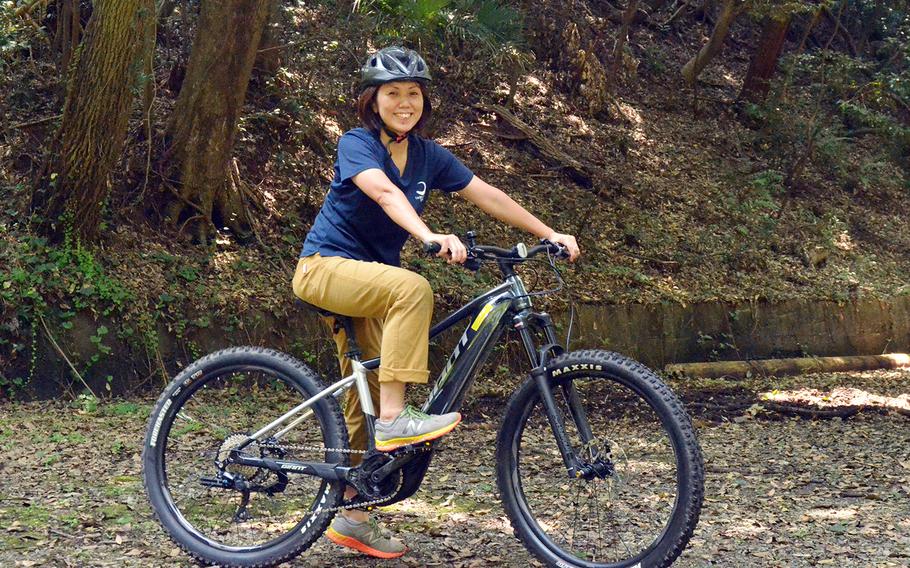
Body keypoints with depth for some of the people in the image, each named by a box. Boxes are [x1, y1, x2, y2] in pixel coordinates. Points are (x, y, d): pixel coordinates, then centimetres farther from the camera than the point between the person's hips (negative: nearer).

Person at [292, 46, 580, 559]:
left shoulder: (428, 155, 4)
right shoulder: (357, 144, -14)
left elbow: (487, 195, 2)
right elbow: (385, 193, -33)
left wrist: (548, 233, -5)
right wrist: (430, 237, -50)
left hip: (370, 275, 7)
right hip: (326, 266, -7)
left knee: (364, 401, 6)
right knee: (413, 290, -34)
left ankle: (352, 517, 15)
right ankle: (396, 419, -32)